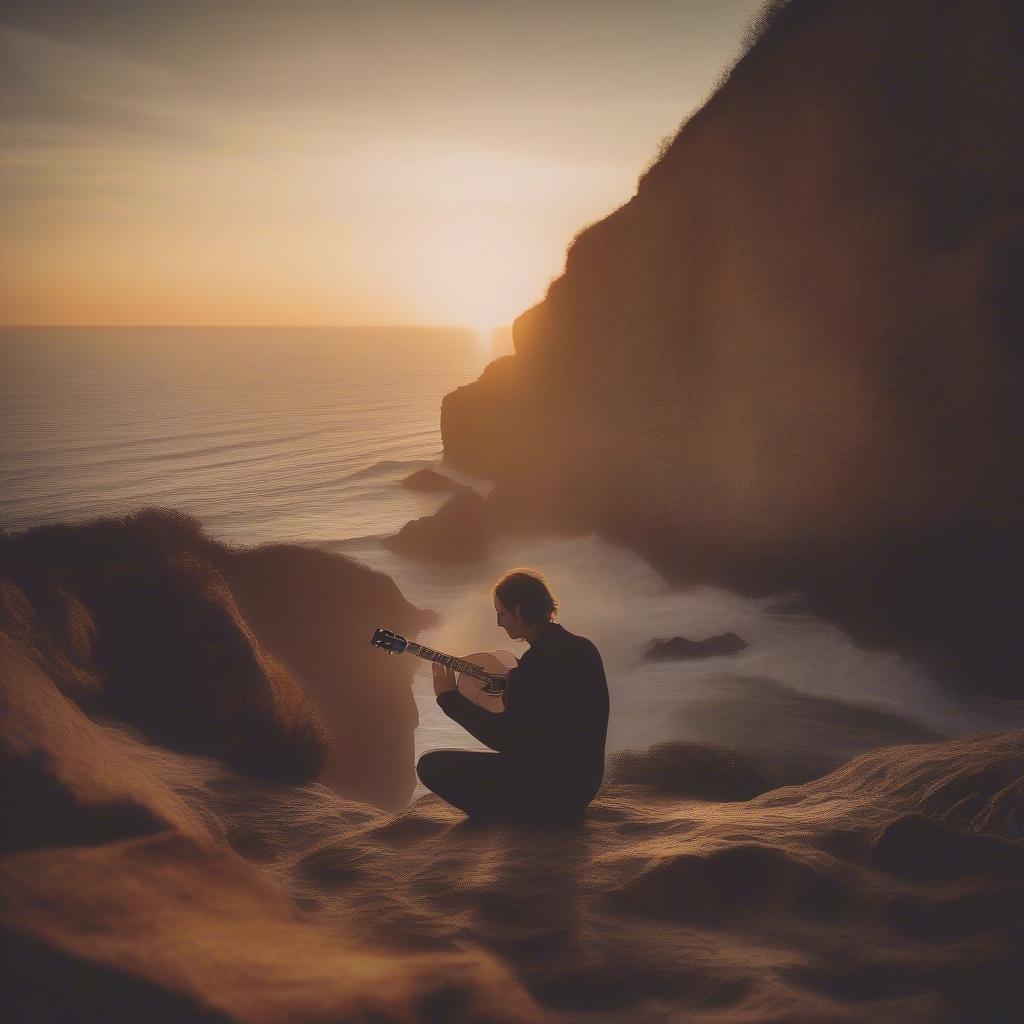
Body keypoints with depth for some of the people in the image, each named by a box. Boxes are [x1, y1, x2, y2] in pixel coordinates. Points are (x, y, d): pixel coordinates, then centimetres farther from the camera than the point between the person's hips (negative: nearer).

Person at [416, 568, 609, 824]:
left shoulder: (533, 666, -23)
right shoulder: (585, 648, 5)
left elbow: (506, 740, -20)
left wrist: (449, 698, -12)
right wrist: (511, 686, 22)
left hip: (549, 793, -9)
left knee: (430, 765, -8)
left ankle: (507, 820, -1)